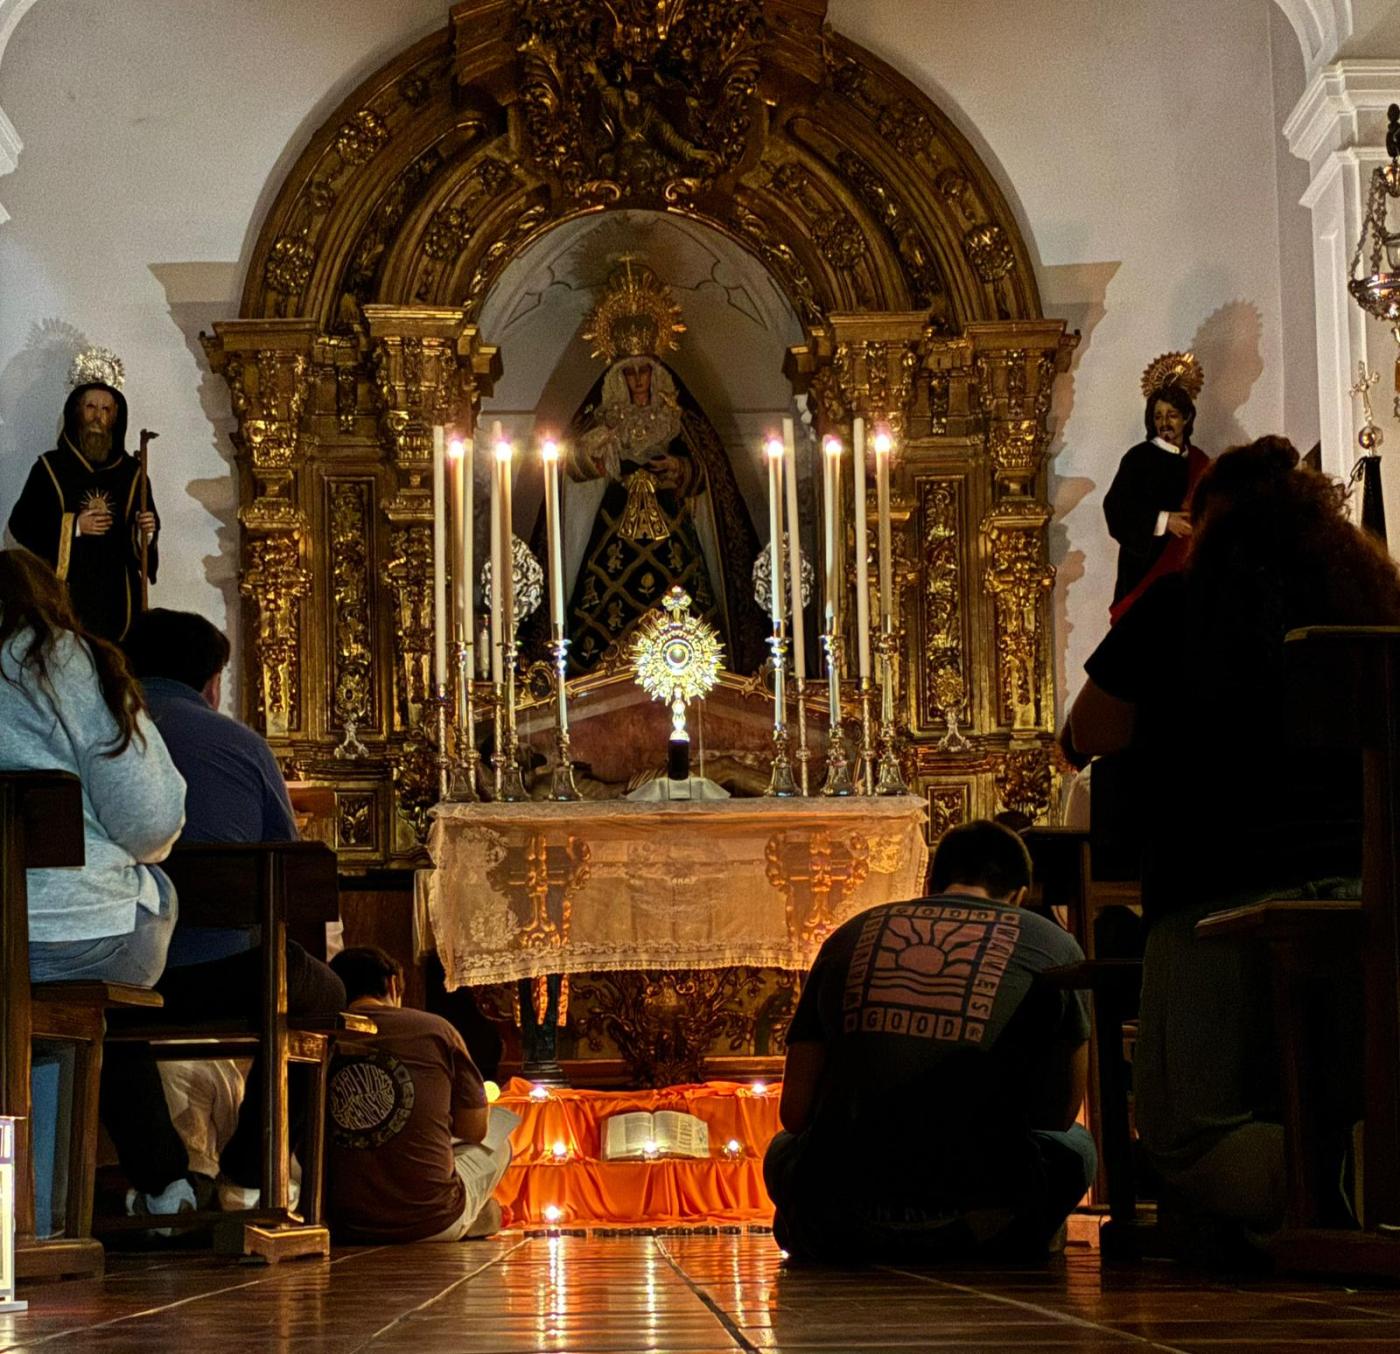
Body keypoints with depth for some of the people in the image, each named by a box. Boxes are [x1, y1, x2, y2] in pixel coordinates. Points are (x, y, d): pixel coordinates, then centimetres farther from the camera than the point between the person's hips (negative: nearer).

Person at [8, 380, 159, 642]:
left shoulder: (131, 471, 10)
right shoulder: (50, 468, 4)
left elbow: (149, 528, 13)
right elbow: (20, 524, 0)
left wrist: (148, 530, -11)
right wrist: (73, 526, -10)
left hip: (117, 592, 2)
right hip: (65, 588, -2)